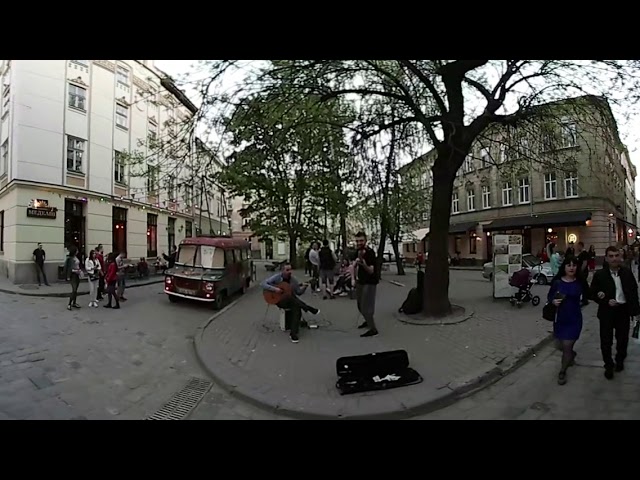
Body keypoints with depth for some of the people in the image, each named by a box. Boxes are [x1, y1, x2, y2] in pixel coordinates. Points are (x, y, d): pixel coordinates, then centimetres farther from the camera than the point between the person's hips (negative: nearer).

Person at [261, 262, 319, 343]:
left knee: (297, 308, -31)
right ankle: (310, 309, -21)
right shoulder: (276, 277, -9)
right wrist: (274, 289, -27)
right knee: (291, 298, -37)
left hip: (292, 301, 3)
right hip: (279, 300, -3)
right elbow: (262, 284, -16)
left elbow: (298, 292, 8)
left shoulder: (293, 280, 3)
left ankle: (293, 334, -25)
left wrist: (304, 287, -13)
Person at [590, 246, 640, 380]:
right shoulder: (599, 274, -10)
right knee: (606, 341, 6)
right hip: (607, 312, -2)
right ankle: (608, 365, 23)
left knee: (622, 338, 19)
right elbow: (592, 293, -4)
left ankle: (620, 360, 42)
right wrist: (606, 301, -18)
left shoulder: (627, 272, -2)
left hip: (624, 310, 2)